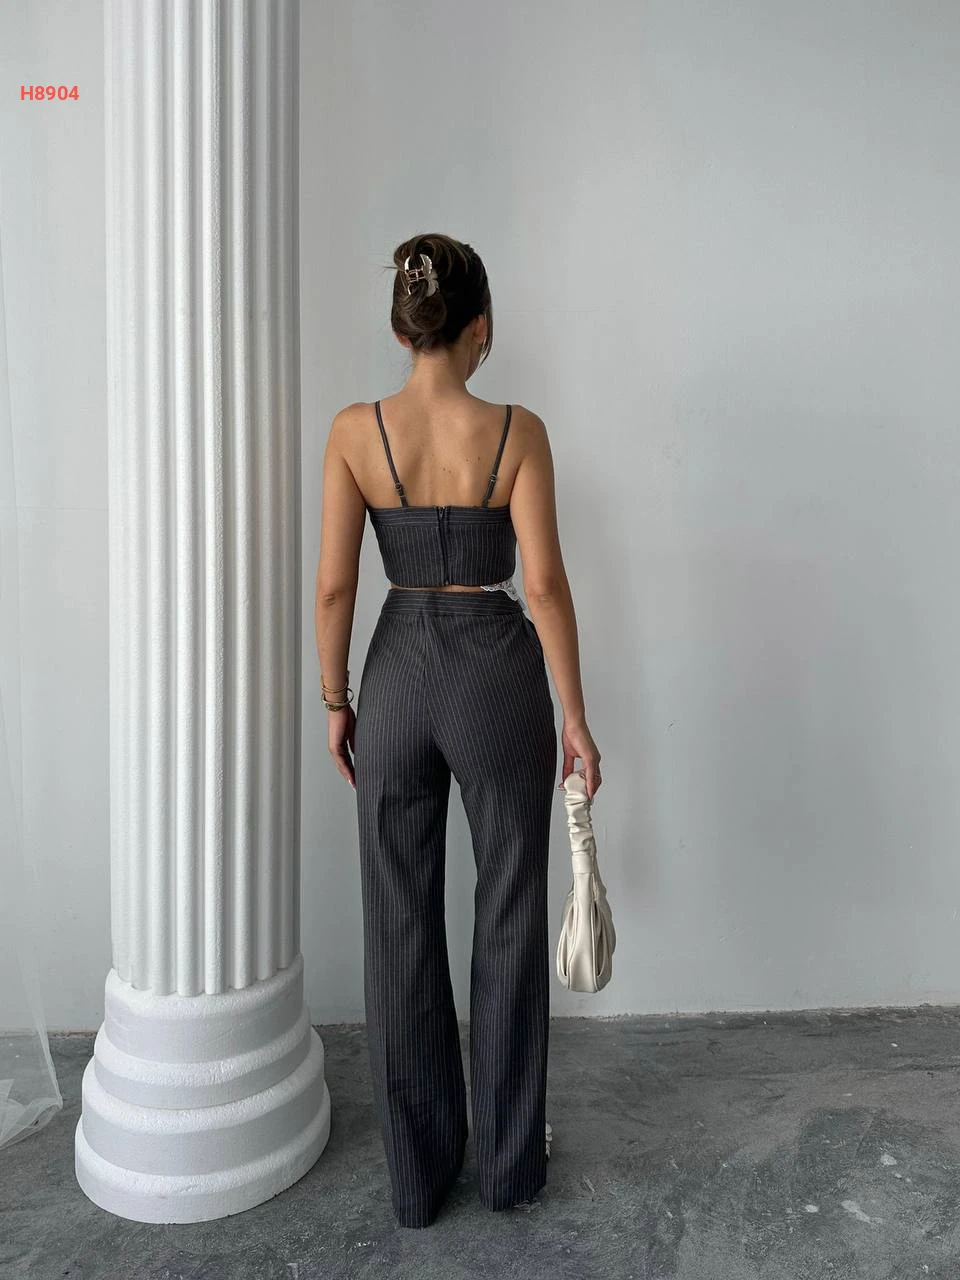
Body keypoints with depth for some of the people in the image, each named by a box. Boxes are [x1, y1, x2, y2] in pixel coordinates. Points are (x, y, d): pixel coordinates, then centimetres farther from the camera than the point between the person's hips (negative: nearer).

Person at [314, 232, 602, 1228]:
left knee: (401, 926, 14)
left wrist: (336, 702, 8)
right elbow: (545, 582, -11)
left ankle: (417, 1174, 29)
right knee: (509, 922, 14)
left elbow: (332, 586, -4)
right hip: (498, 673, -1)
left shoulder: (353, 430, -3)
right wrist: (575, 715, -3)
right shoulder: (516, 430, -7)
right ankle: (509, 1164, 30)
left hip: (398, 674, 2)